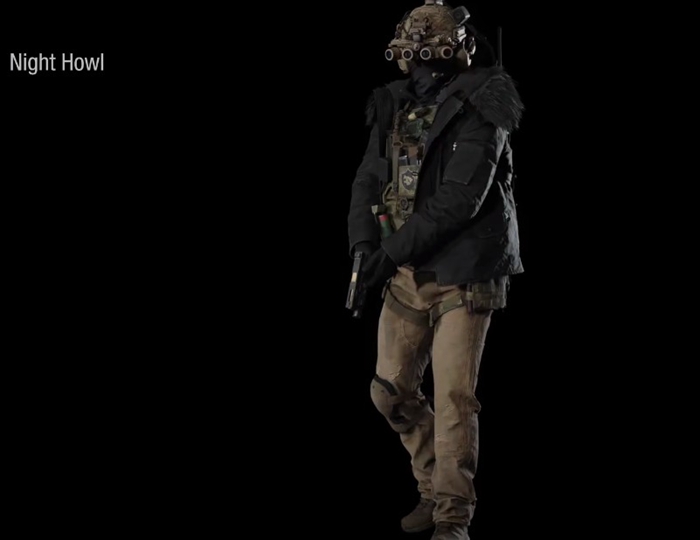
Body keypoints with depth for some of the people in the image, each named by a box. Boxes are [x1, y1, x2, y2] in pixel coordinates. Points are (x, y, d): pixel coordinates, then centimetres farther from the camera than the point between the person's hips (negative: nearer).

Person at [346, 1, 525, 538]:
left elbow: (459, 199, -21)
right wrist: (364, 247, -10)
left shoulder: (479, 113, -13)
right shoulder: (395, 108, 7)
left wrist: (394, 250, -21)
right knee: (392, 391, 9)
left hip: (463, 275, -6)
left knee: (454, 397, -8)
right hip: (407, 274, 7)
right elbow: (368, 181, 7)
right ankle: (436, 488, 27)